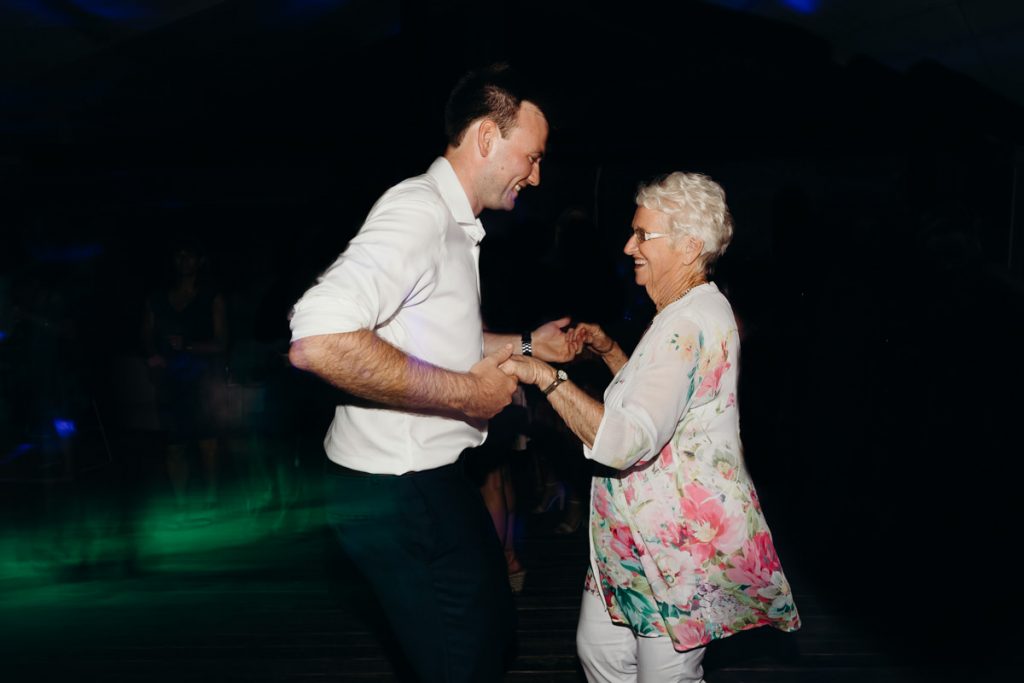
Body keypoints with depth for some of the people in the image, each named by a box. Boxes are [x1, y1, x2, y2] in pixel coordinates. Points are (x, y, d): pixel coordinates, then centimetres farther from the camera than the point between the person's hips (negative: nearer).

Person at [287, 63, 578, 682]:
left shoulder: (456, 223, 13)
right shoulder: (418, 211, -22)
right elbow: (318, 340, -36)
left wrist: (527, 344, 16)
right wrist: (464, 392, -28)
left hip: (432, 475, 10)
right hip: (396, 490, -10)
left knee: (493, 628, 23)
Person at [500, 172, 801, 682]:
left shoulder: (689, 325, -23)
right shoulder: (692, 311, 12)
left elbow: (624, 441, -33)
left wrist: (547, 376, -30)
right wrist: (609, 351, 11)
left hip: (684, 541, -11)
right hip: (645, 529, 11)